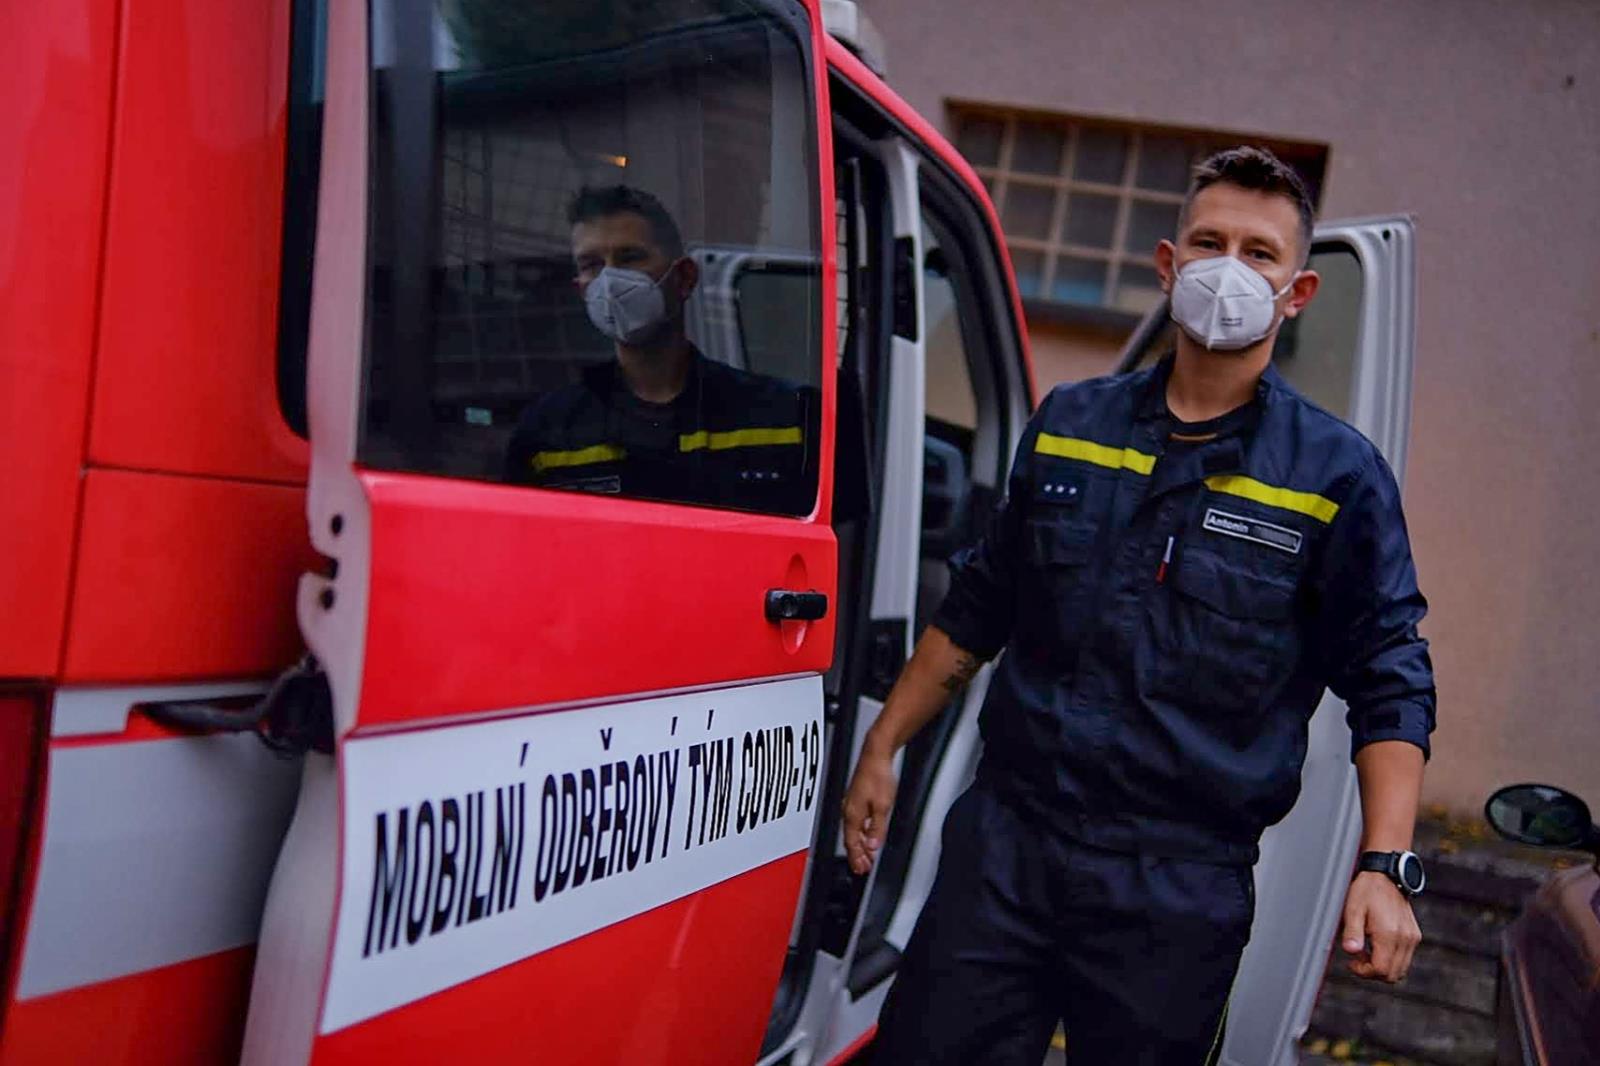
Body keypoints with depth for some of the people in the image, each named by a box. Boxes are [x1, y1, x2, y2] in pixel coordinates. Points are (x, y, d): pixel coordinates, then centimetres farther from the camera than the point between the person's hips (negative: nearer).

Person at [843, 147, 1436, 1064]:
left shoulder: (1339, 474, -1)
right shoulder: (1066, 425, 7)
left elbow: (1391, 687, 0)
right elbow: (976, 611, 14)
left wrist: (1385, 866, -11)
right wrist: (883, 749, 14)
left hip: (1180, 893, -2)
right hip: (1003, 848, 2)